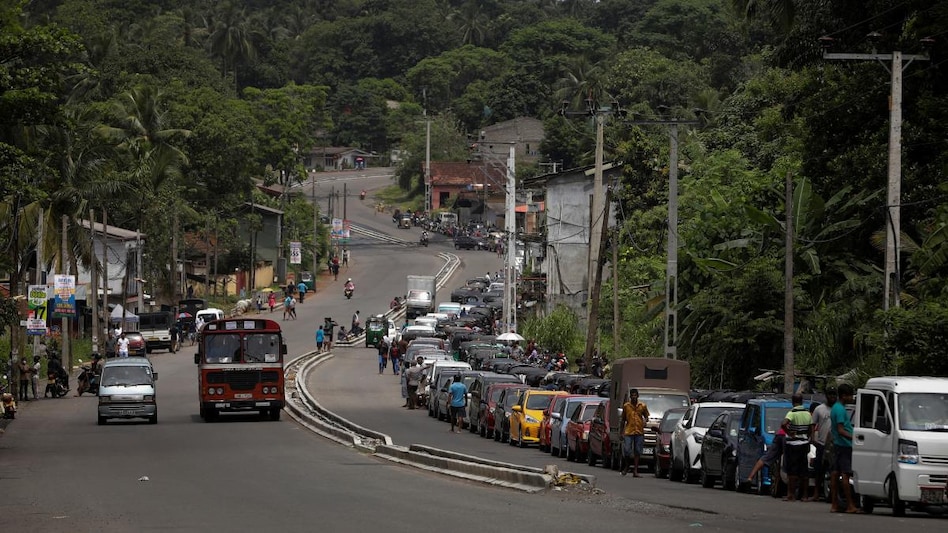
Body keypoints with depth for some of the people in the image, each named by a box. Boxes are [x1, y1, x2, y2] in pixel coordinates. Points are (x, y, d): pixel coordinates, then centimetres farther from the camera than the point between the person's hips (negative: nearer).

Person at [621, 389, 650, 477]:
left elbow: (646, 417, 17)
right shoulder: (626, 406, 6)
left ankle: (635, 470, 5)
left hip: (639, 432, 1)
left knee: (637, 452, 1)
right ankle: (626, 467, 17)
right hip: (628, 432, -1)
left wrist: (645, 420, -7)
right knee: (626, 450, -7)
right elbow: (623, 420, 12)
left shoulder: (642, 406, 6)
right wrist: (622, 432, 9)